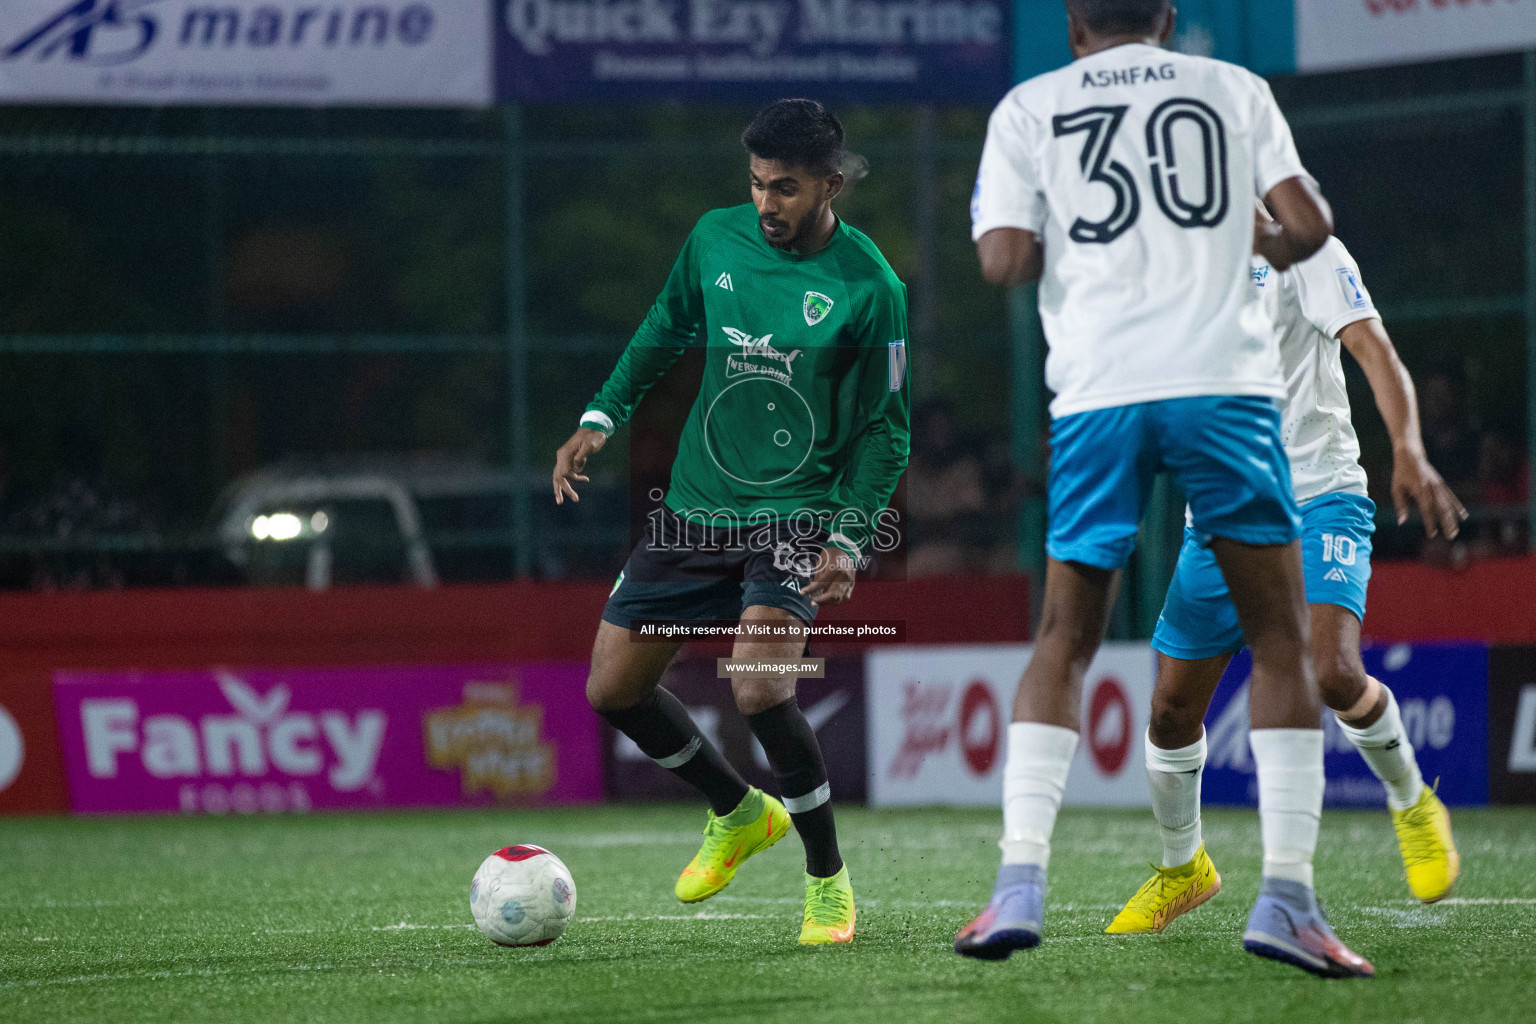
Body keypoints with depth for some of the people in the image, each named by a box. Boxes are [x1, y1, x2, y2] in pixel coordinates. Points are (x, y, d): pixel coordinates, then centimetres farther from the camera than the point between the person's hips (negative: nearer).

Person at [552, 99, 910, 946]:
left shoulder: (867, 288, -13)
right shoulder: (716, 239, -1)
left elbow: (885, 428, -6)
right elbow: (667, 328, 17)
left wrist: (849, 539, -16)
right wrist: (603, 416, 7)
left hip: (797, 516, -6)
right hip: (696, 508, 6)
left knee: (758, 689, -25)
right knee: (614, 688, 5)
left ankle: (829, 881, -5)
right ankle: (739, 814, 31)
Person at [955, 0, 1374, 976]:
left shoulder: (1030, 108, 11)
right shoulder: (1234, 89, 13)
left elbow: (1006, 260, 0)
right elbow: (1311, 225, 4)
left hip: (1098, 390, 1)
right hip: (1224, 379, -1)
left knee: (1065, 643, 12)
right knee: (1282, 635, 7)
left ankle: (1021, 883, 0)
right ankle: (1287, 894, -4)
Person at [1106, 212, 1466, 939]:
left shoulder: (1301, 253, -4)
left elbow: (1373, 351, -15)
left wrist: (1409, 454, -31)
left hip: (1317, 502, -5)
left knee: (1332, 672, -26)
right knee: (1173, 709, 1)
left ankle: (1412, 804, 3)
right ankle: (1181, 869, 26)